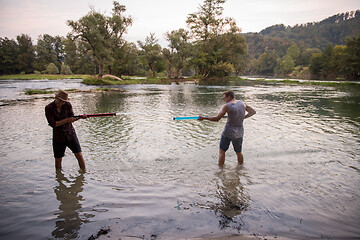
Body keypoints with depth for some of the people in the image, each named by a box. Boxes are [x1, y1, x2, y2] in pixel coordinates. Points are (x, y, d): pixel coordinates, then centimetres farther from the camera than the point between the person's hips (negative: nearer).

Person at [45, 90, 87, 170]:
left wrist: (80, 117, -21)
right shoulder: (49, 108, -10)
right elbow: (52, 124, -16)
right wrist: (66, 120, -23)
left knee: (79, 155, -2)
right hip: (58, 137, -1)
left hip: (71, 134, 1)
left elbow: (72, 118, -2)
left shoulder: (67, 105, -4)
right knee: (58, 159, 9)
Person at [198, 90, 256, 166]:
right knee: (238, 152, 21)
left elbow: (217, 119, -18)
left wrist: (203, 118, -11)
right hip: (239, 133, 5)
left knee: (222, 151, 10)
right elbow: (253, 112, 13)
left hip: (229, 132, -5)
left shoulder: (227, 106, -14)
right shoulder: (242, 103, 1)